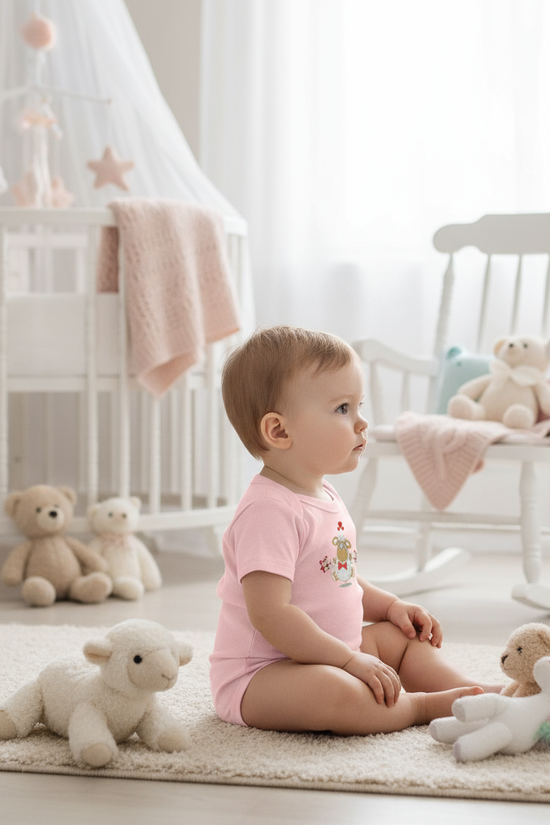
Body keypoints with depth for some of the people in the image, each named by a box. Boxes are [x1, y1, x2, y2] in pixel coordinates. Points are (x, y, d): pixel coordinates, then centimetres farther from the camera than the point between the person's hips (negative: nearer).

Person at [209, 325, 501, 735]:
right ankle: (429, 705, -18)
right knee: (332, 693, -36)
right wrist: (350, 661, -26)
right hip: (256, 676, -11)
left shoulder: (325, 497, 10)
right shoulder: (269, 511, -24)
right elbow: (270, 615, -30)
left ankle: (474, 689, 3)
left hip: (323, 659, 11)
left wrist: (391, 605, 10)